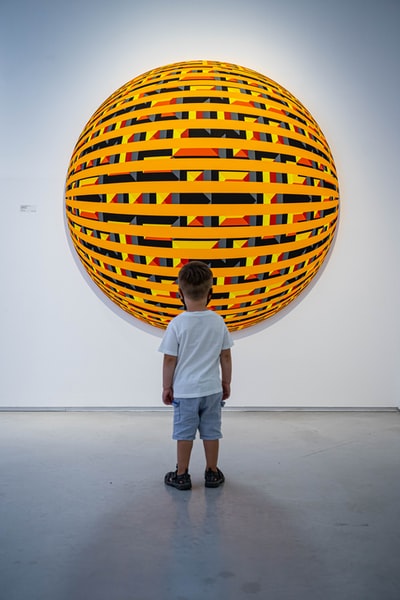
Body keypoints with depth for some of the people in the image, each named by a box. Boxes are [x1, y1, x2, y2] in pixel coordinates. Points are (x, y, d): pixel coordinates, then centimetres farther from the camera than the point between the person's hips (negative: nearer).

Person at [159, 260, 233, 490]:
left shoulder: (177, 324, -15)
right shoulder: (218, 321, -6)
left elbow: (170, 360, -10)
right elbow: (226, 356, 1)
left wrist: (167, 387, 3)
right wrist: (226, 382, 14)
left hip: (184, 390, -2)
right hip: (212, 389, 3)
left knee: (184, 433, 10)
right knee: (211, 432, 13)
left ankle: (182, 475, 21)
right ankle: (212, 473, 25)